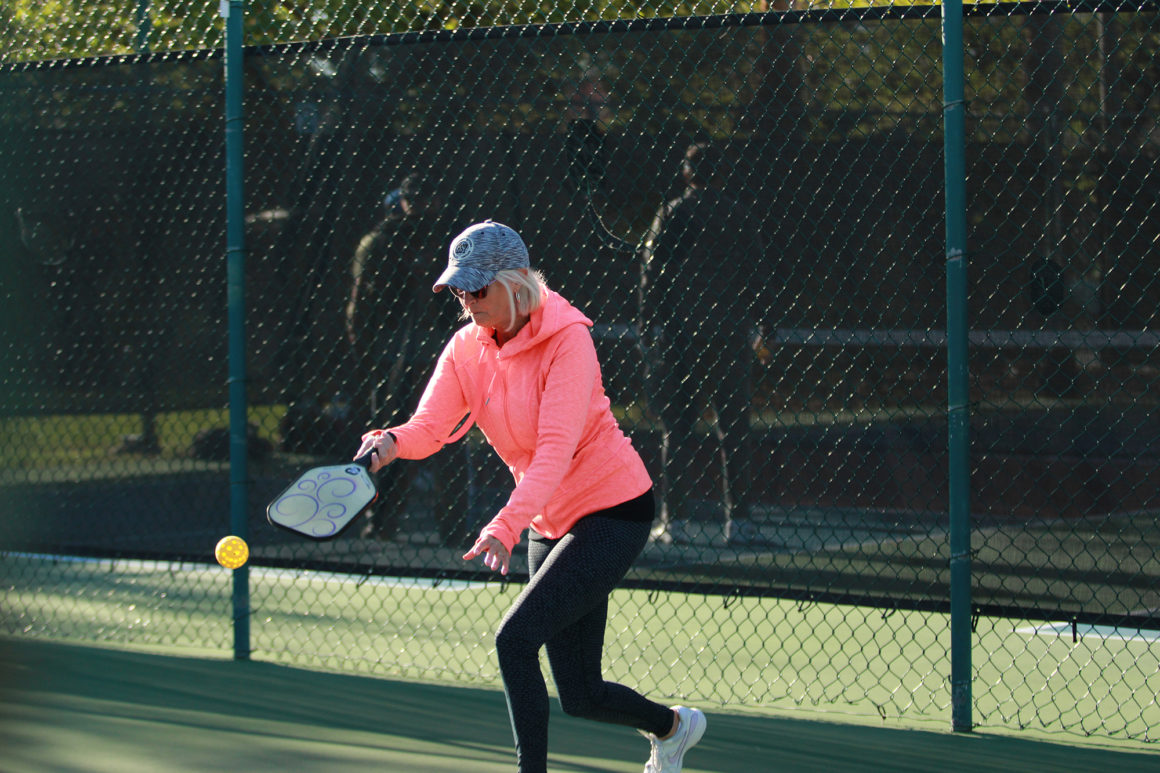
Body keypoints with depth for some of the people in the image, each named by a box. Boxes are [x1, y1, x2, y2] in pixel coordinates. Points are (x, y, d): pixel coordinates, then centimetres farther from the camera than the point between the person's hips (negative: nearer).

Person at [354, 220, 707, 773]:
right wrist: (391, 442, -36)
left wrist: (505, 526, -41)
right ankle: (673, 727, 38)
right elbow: (429, 428, -12)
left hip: (613, 512, -7)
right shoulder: (466, 349, 0)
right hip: (552, 523, 7)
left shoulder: (567, 338, -19)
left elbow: (556, 450, -29)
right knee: (580, 697, 9)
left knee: (514, 638, -21)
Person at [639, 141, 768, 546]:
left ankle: (678, 518, -2)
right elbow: (755, 274, 7)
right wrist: (749, 325, 13)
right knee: (734, 428, 5)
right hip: (732, 332, 2)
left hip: (679, 331, -2)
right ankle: (739, 520, 3)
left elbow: (652, 273, -3)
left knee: (678, 426, 2)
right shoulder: (740, 216, 6)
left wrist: (648, 328, 1)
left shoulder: (672, 214, 0)